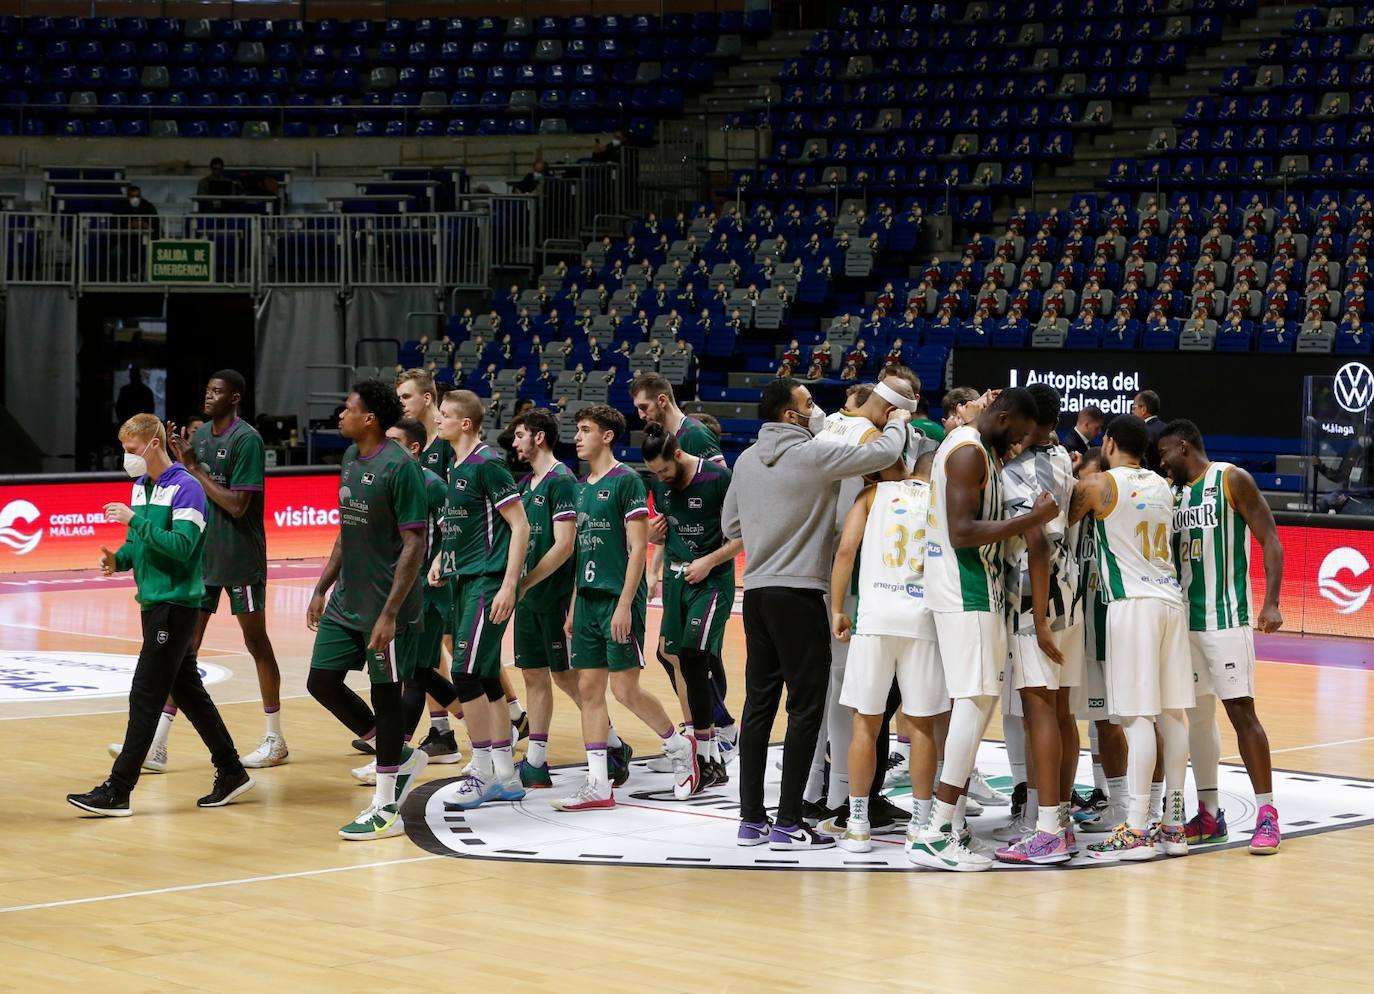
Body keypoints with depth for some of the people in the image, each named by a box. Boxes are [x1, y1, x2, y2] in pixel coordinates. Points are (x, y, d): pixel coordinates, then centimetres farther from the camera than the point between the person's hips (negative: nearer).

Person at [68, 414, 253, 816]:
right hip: (152, 602, 9)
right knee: (187, 690, 14)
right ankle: (231, 772, 24)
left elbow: (182, 547, -23)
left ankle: (117, 791, -8)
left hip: (175, 605, -9)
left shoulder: (185, 488, -14)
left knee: (145, 696, -9)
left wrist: (135, 519, -24)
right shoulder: (140, 486, 12)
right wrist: (119, 559, -1)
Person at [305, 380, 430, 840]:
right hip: (345, 600, 9)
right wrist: (322, 588, 16)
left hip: (382, 605, -9)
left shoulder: (399, 466, -17)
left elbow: (414, 543, -18)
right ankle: (401, 756, 24)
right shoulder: (350, 458, 9)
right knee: (322, 681, 8)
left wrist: (390, 613, -22)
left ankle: (386, 809, 10)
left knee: (385, 694, 0)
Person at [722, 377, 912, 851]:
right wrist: (898, 422, 7)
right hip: (798, 593, -7)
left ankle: (751, 819, 12)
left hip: (756, 591, 7)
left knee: (759, 703, 10)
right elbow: (881, 454, -13)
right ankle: (788, 824, -3)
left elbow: (730, 525, 16)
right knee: (806, 706, -1)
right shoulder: (814, 453, -13)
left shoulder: (747, 460, 9)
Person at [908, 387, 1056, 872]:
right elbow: (962, 532, -25)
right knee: (977, 701, -12)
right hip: (965, 591, -11)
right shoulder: (970, 452, -16)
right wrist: (1032, 518, -24)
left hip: (967, 587, 11)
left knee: (974, 701, 14)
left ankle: (950, 819, 18)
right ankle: (935, 835, -15)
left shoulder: (969, 445, 16)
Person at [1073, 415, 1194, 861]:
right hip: (1170, 598, 6)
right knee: (1172, 714, 8)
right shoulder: (1162, 486, 14)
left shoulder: (1096, 485, -5)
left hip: (1132, 603, -6)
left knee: (1138, 716, -9)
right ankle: (1173, 825, 12)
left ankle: (1135, 830, -11)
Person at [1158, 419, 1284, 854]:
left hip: (1227, 617, -7)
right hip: (1185, 617, 7)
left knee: (1240, 710, -9)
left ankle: (1266, 814, -5)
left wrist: (1271, 603, -17)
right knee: (1197, 714, 8)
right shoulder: (1172, 492, 13)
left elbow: (1270, 540, -8)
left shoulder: (1232, 480, -5)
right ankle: (1209, 814, 14)